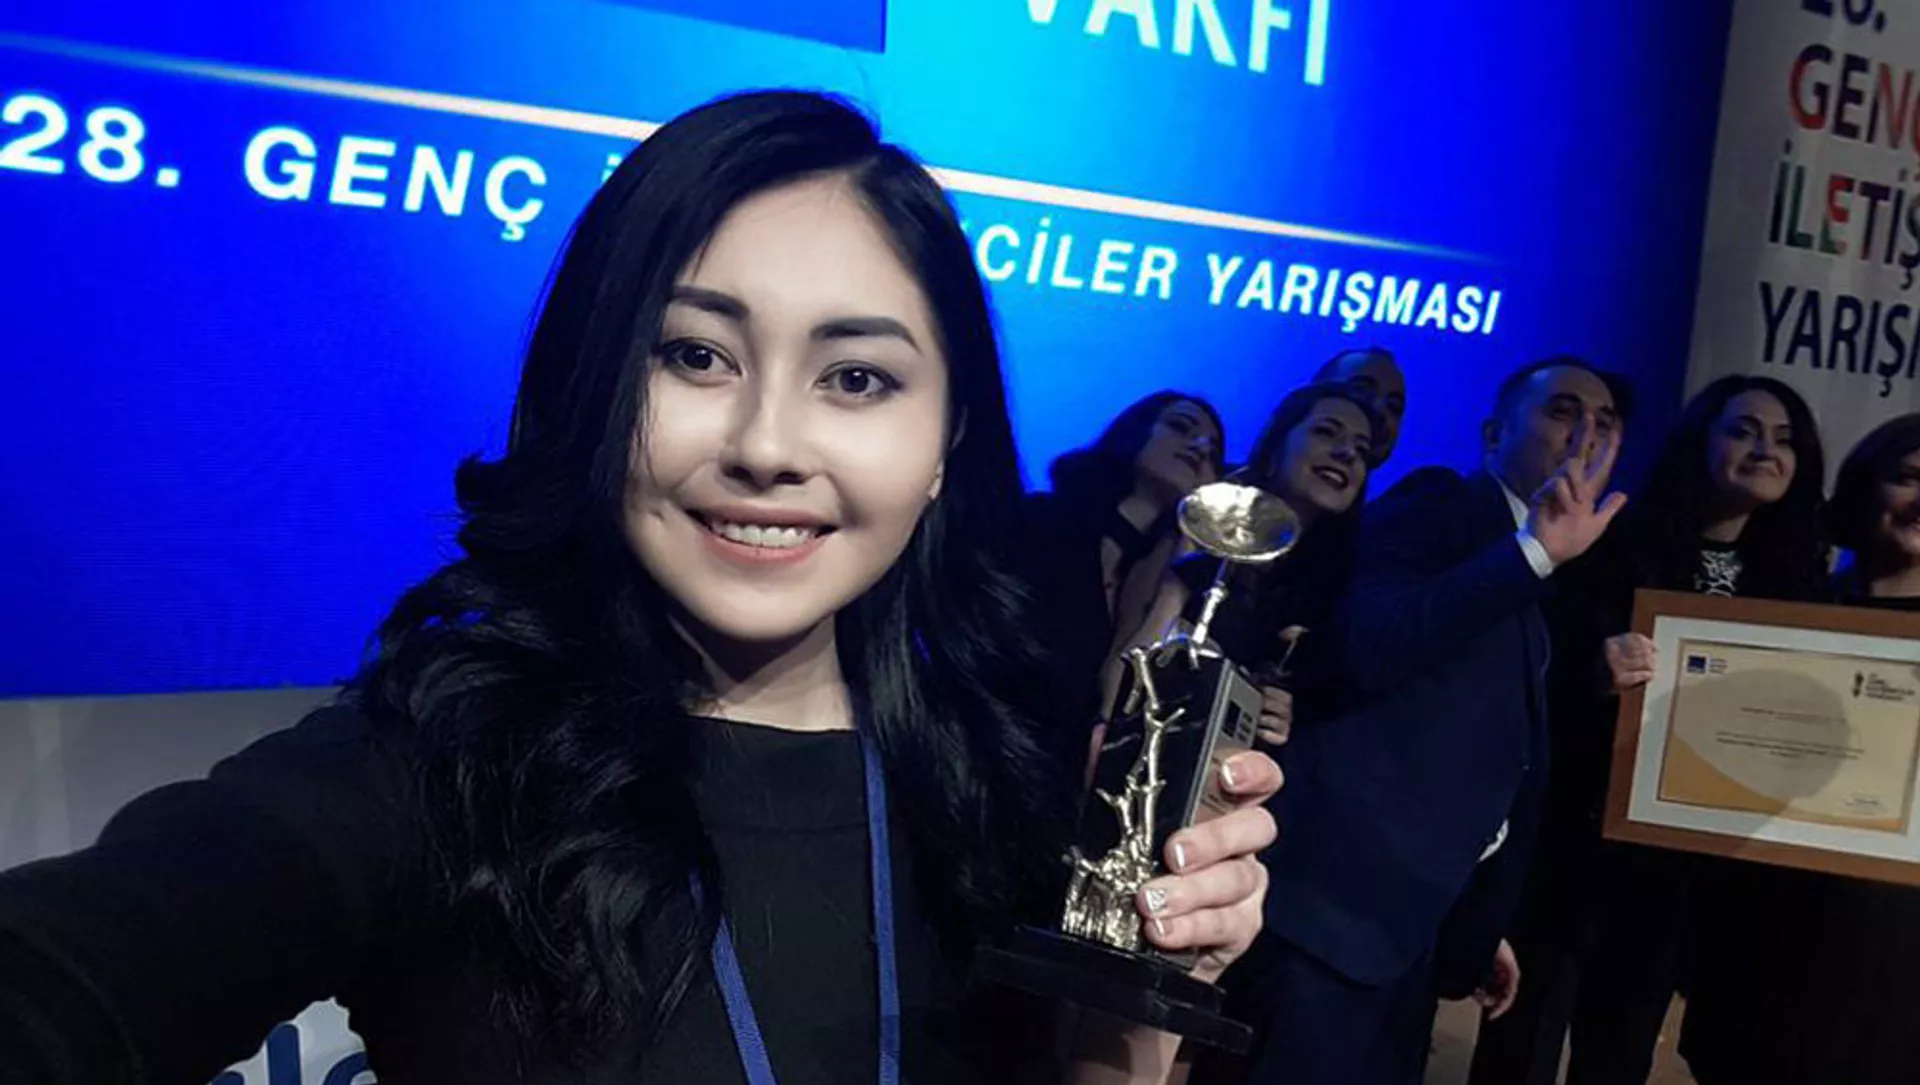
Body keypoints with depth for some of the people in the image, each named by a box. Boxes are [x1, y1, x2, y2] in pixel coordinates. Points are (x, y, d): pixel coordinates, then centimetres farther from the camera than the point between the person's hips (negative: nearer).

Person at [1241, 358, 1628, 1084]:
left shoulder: (1533, 594, 20)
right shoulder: (1435, 508, -3)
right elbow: (1369, 649, -22)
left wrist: (1479, 931, 22)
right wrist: (1538, 549, -25)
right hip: (1347, 883, -8)